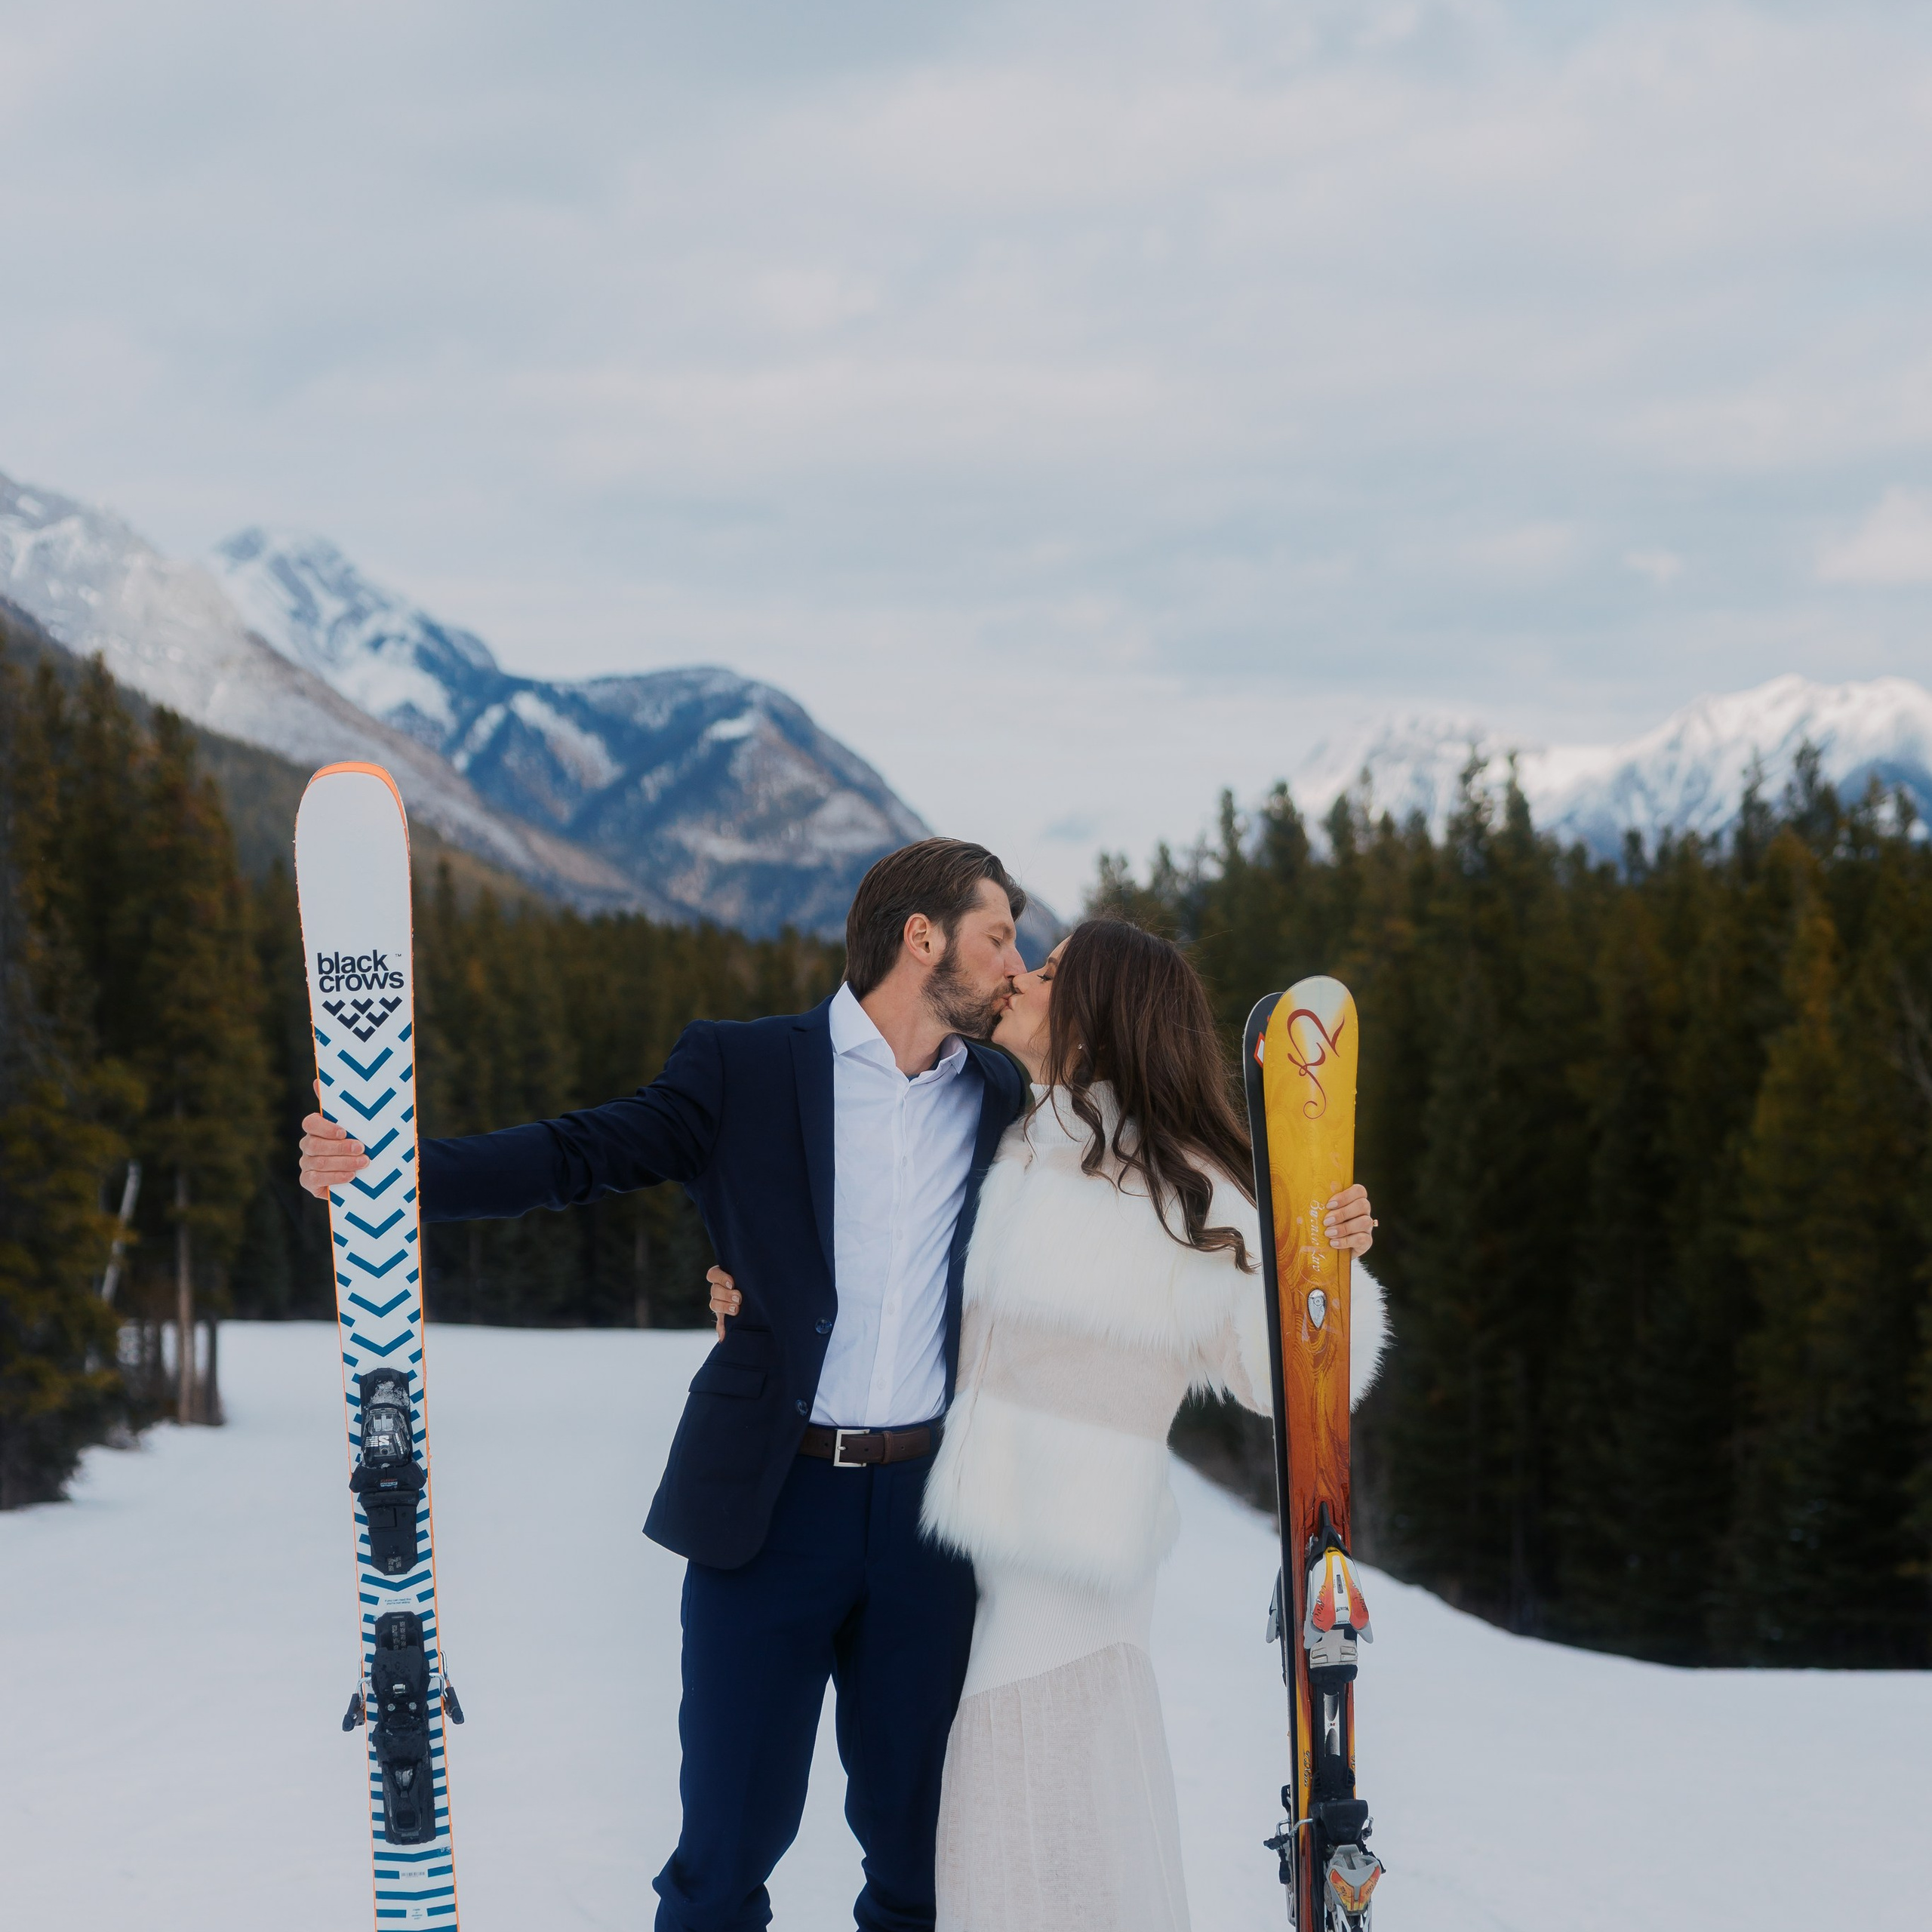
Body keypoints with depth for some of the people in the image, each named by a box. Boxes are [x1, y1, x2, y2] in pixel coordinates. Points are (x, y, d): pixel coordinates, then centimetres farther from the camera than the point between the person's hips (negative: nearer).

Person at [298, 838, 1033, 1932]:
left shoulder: (1001, 1097, 12)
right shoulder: (746, 1070, 0)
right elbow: (583, 1154, -7)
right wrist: (390, 1168, -20)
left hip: (930, 1511, 3)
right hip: (774, 1502, -3)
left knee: (918, 1833, 10)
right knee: (731, 1835, 0)